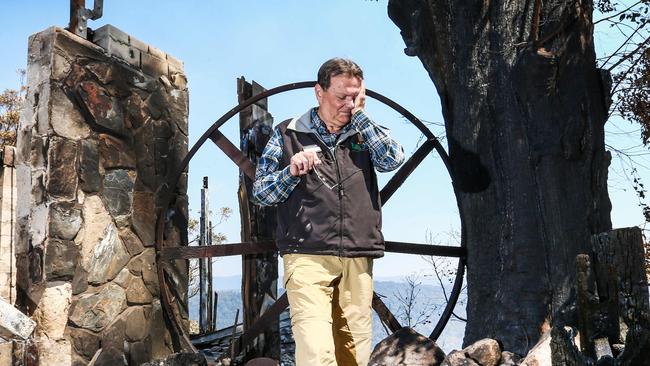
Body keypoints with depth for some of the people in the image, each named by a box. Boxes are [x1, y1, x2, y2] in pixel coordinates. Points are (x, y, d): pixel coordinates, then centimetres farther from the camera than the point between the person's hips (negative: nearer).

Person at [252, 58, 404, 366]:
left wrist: (358, 113, 0)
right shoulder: (288, 134, 10)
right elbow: (259, 192, 9)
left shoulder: (365, 133, 17)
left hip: (358, 259, 3)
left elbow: (393, 159, -3)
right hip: (307, 258, -2)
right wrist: (291, 173, -10)